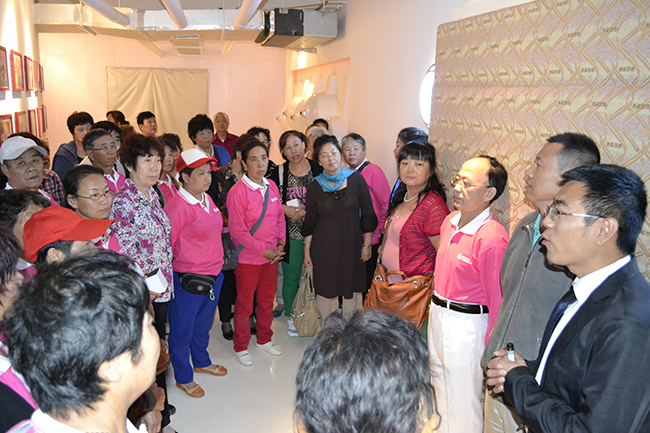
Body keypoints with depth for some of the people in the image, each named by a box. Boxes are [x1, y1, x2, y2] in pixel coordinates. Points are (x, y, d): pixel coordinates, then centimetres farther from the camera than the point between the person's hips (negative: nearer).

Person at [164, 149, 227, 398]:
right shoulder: (177, 207, -21)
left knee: (204, 323, 26)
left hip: (214, 274, 8)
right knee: (182, 330, 12)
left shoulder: (206, 199, 5)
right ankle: (184, 378, 30)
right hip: (188, 281, -8)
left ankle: (202, 362, 48)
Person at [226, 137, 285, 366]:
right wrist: (263, 250, -17)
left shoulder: (271, 186, 1)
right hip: (248, 258, -5)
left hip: (271, 255, 6)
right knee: (244, 304, 10)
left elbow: (280, 217, 10)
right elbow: (238, 231, -17)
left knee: (267, 300, 19)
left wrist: (280, 243, -3)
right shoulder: (237, 192, -17)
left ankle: (264, 339, 40)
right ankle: (241, 347, 30)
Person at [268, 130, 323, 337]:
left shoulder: (318, 169, 0)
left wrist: (308, 212, -12)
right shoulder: (278, 172, 0)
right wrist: (285, 209, -10)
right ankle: (291, 318, 27)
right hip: (290, 234, 0)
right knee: (291, 278, 9)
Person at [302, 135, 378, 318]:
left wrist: (367, 244, -2)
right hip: (323, 248, 1)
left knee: (352, 290, 10)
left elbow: (368, 215, -1)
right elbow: (309, 222, 6)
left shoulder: (356, 179, -6)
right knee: (326, 290, 7)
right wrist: (307, 251, 5)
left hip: (352, 245, 0)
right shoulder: (314, 187, -1)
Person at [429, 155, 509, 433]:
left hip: (467, 324, -8)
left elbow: (497, 297, -20)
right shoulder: (450, 221, 2)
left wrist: (491, 349, -15)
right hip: (438, 316, 8)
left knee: (463, 402, 11)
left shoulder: (492, 237, -24)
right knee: (440, 391, 27)